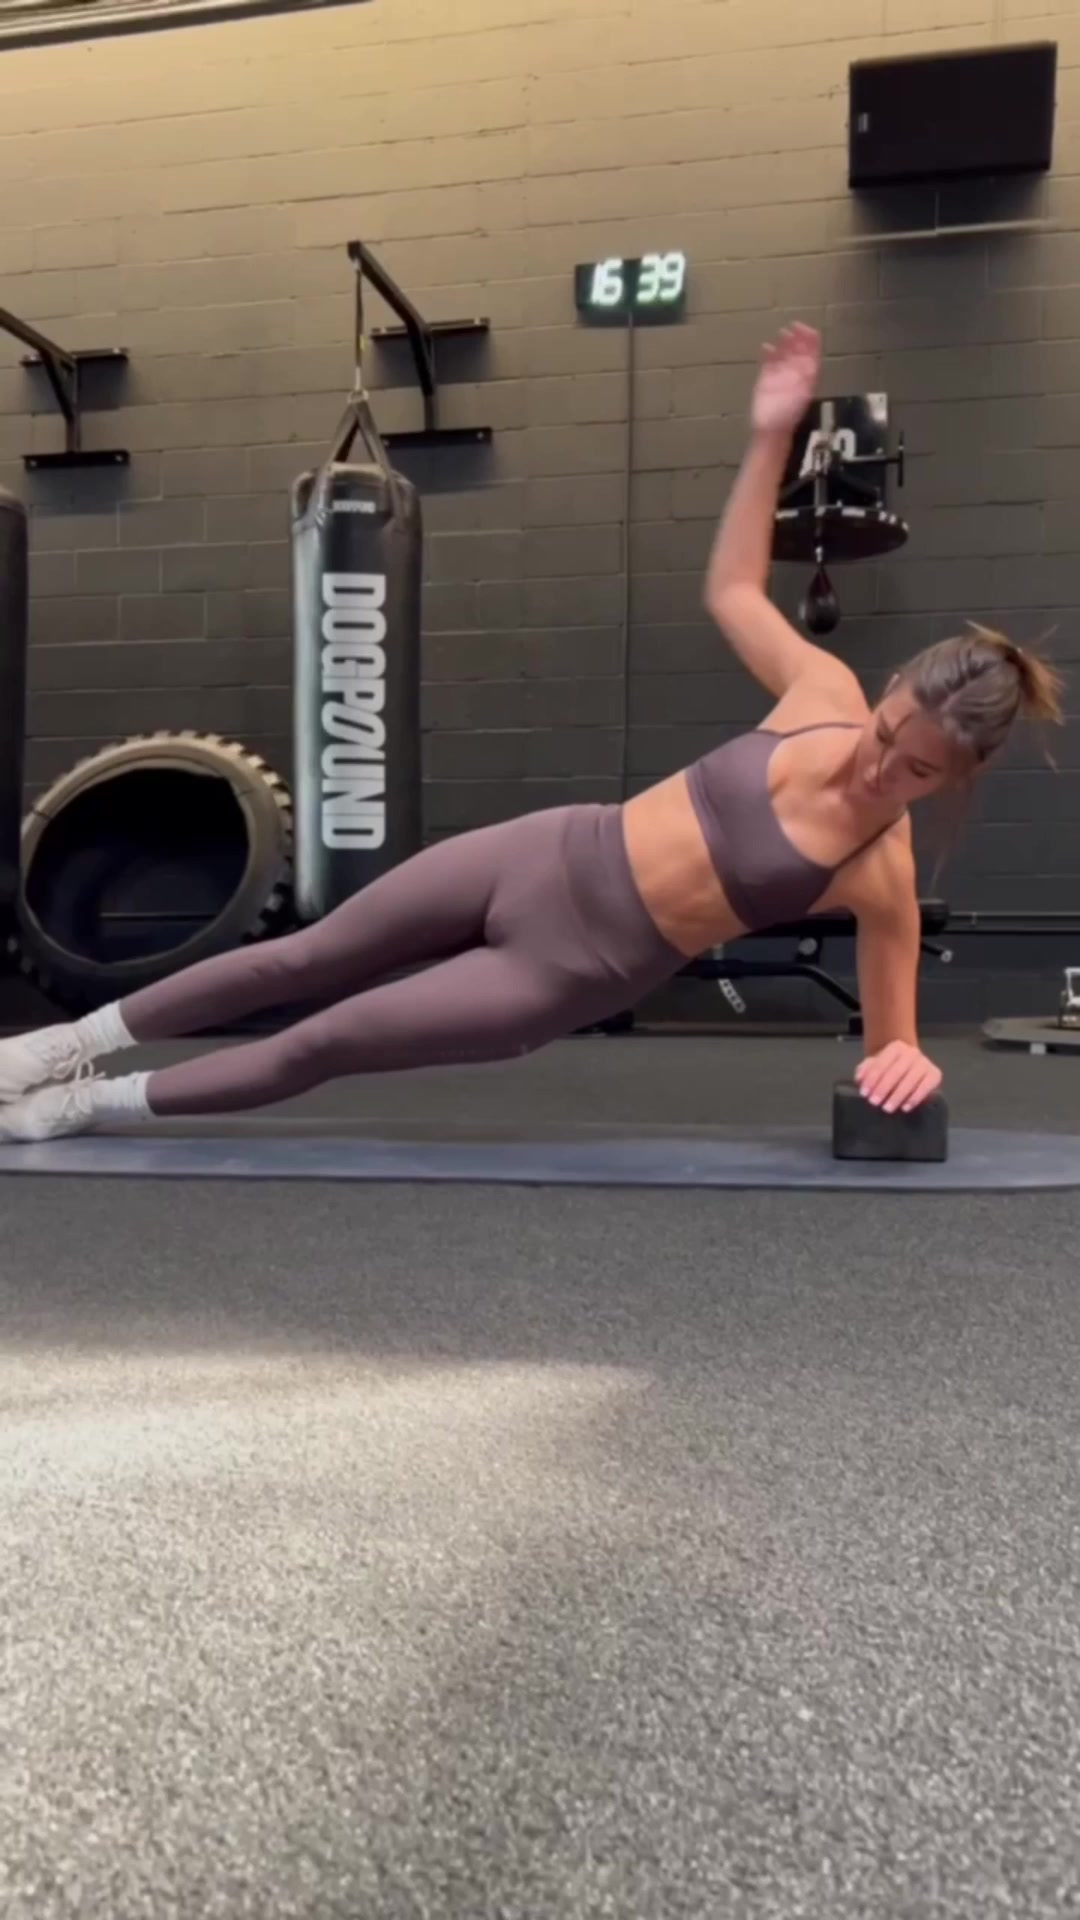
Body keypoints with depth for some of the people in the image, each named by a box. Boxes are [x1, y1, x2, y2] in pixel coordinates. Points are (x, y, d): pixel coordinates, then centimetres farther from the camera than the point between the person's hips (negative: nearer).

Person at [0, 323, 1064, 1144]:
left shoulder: (883, 880, -14)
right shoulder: (826, 693, -6)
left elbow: (888, 1035, -4)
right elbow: (731, 588, 8)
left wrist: (906, 1058, -27)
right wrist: (771, 435, 1)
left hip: (580, 971, -3)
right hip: (548, 857, 3)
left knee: (325, 1044, -1)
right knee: (304, 959, 10)